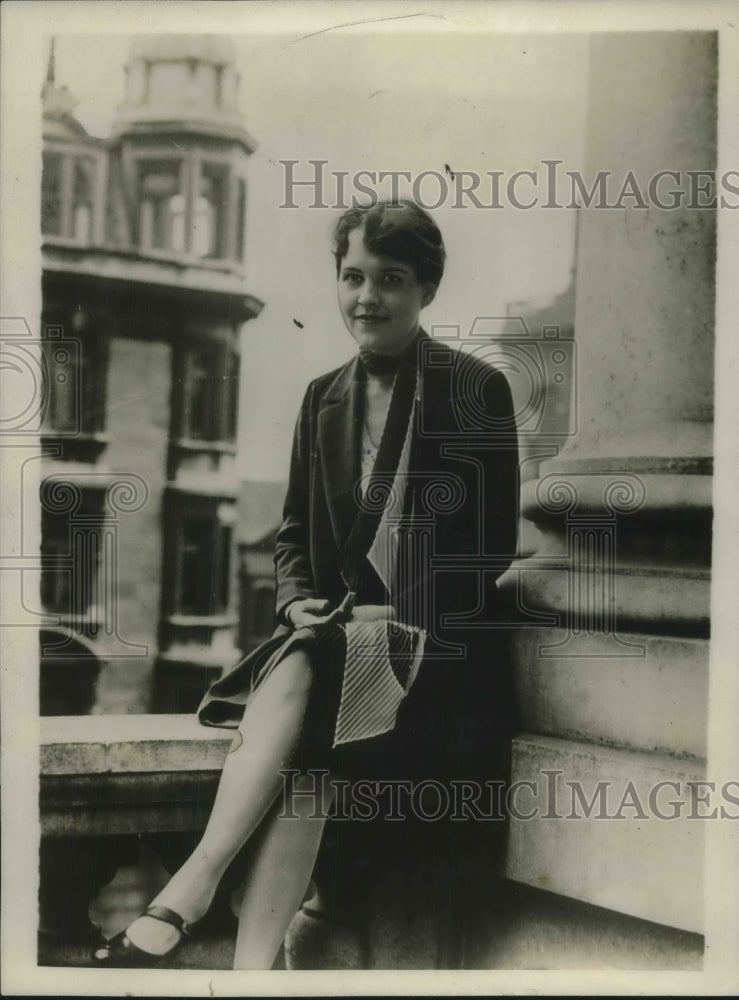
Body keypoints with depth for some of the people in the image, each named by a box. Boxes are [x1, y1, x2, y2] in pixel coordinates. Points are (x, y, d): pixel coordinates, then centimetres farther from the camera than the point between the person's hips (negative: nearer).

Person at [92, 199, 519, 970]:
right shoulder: (325, 398, 15)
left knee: (303, 669, -33)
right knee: (306, 739, -30)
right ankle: (255, 962, -36)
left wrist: (392, 615, -14)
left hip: (440, 652, -4)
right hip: (336, 634, 4)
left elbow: (491, 549, -5)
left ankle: (190, 889, -34)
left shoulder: (475, 390, -2)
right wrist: (298, 601, -2)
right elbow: (295, 532, 19)